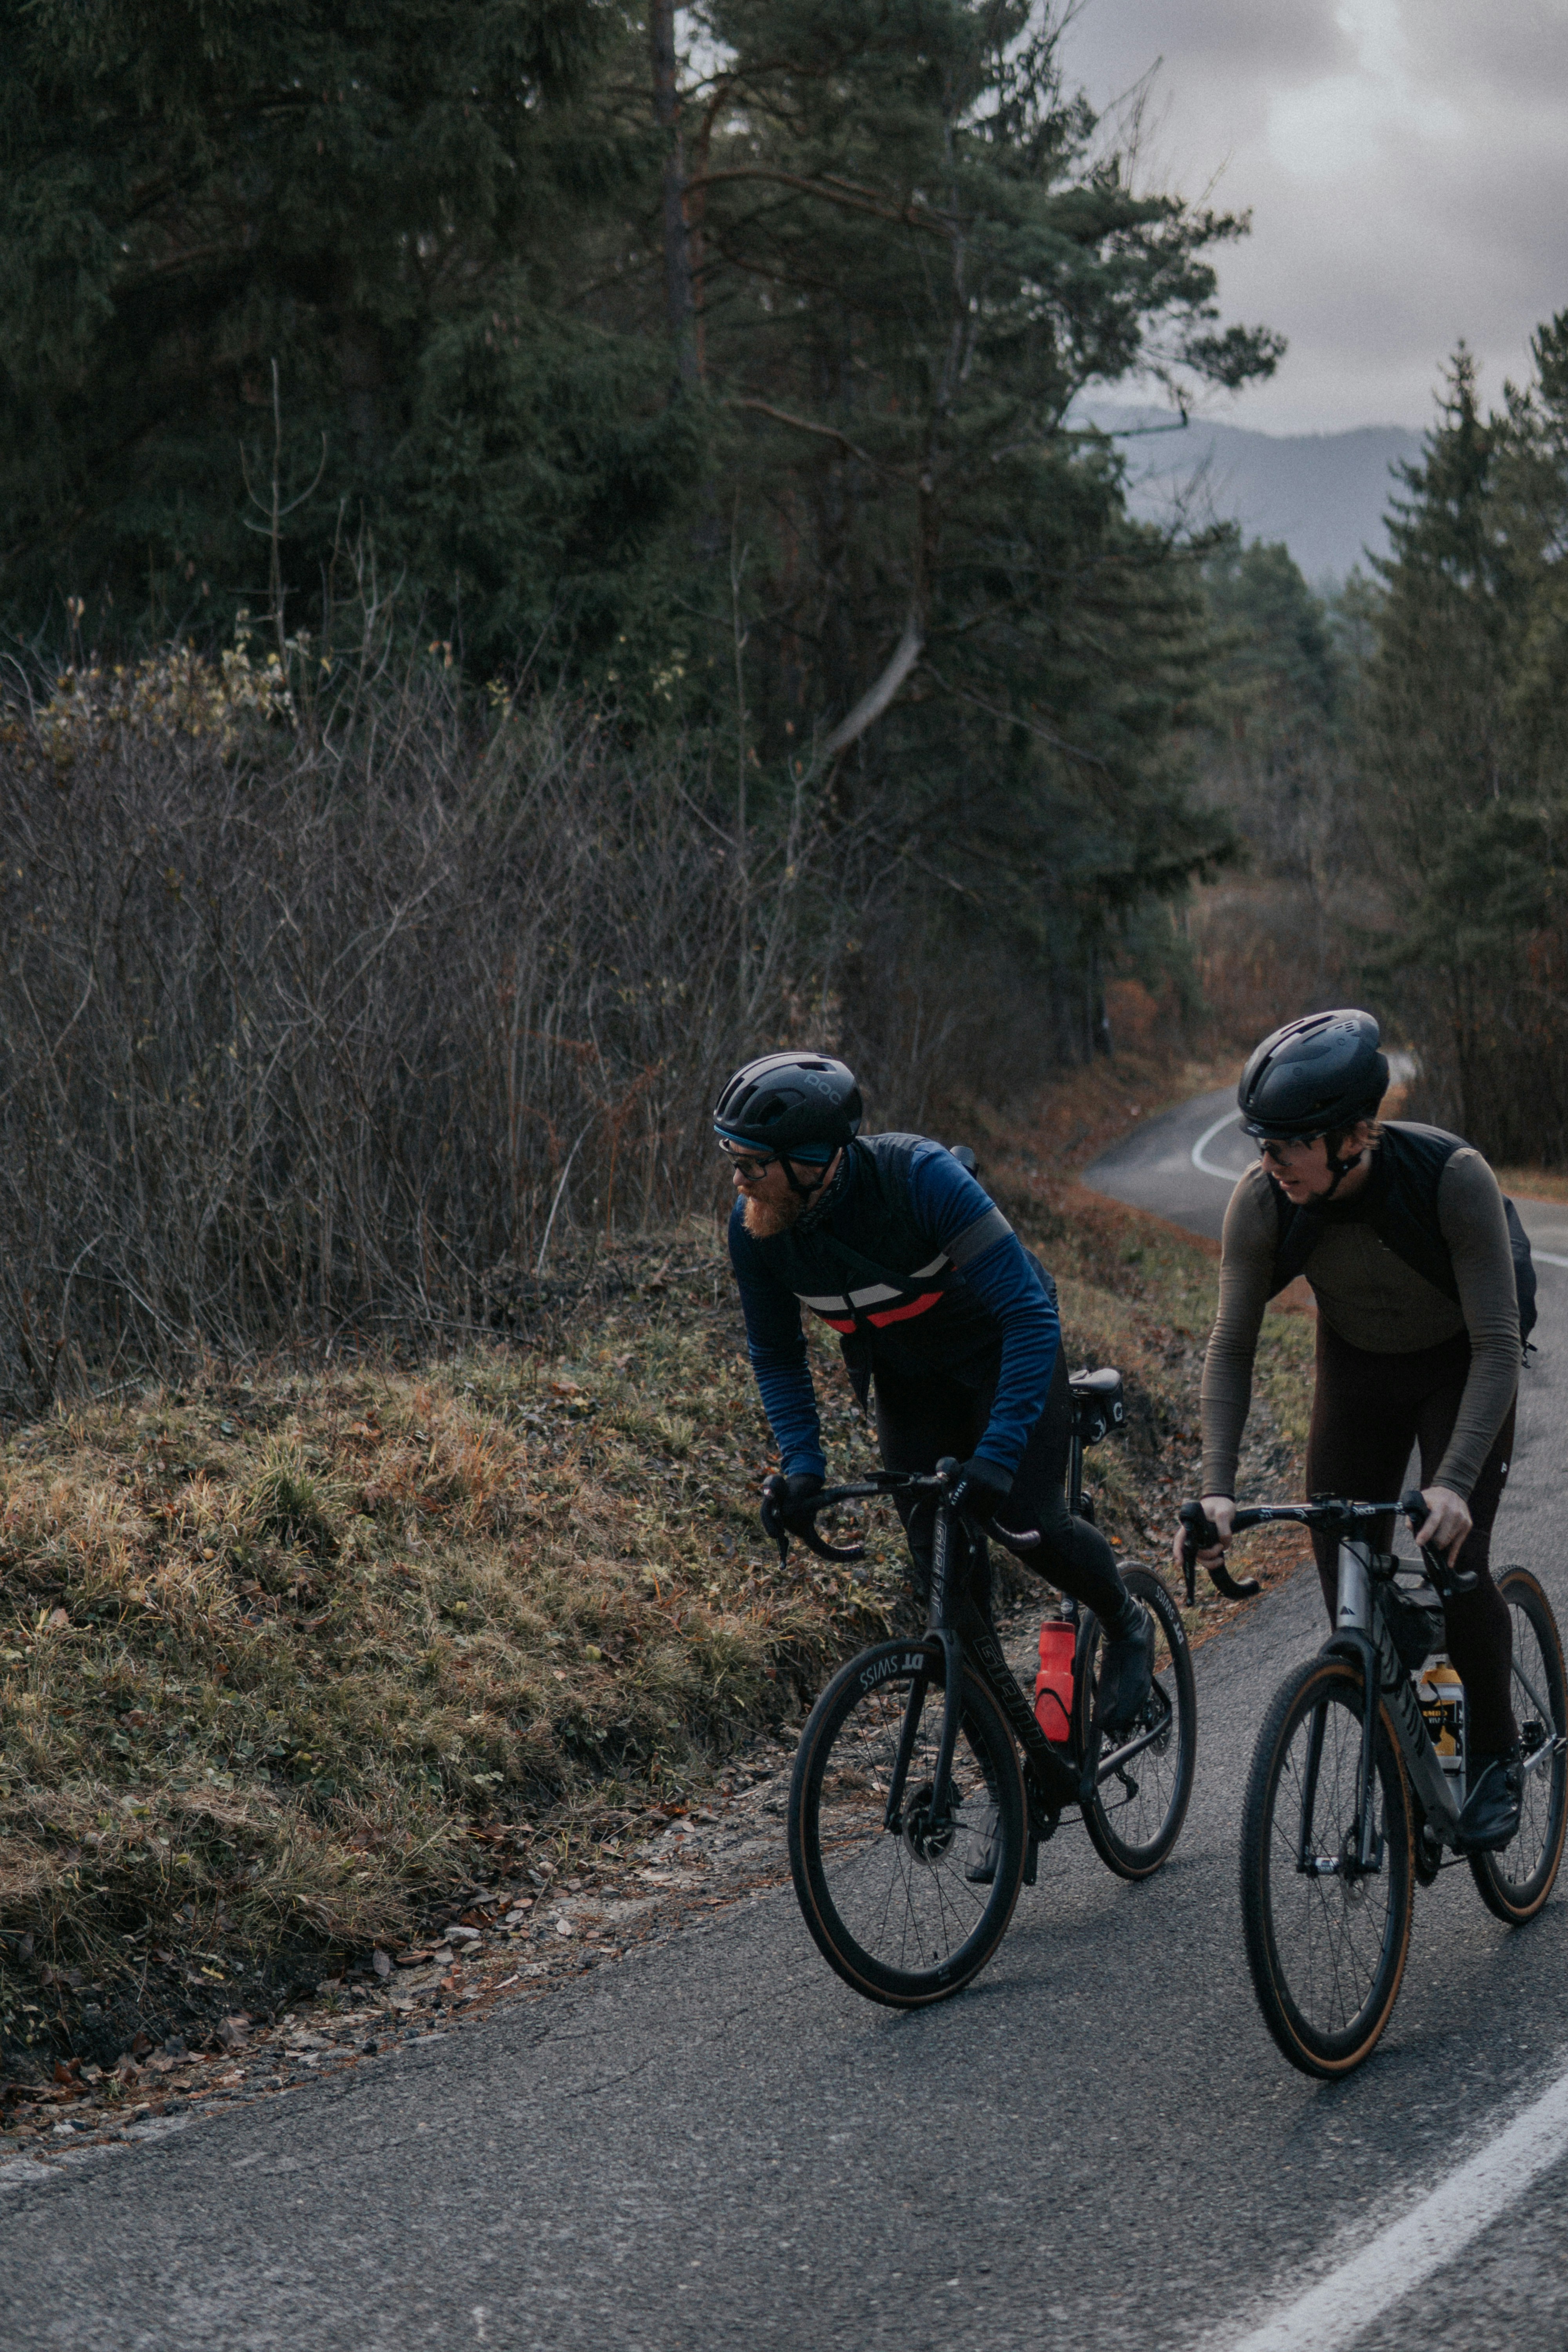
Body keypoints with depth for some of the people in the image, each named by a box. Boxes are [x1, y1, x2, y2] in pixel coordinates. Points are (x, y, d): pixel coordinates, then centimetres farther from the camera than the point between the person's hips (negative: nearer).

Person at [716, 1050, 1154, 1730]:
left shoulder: (919, 1177, -37)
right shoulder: (754, 1227, -21)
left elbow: (1031, 1317, -37)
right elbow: (776, 1354, -3)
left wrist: (997, 1455, -44)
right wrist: (801, 1462, -18)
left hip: (1002, 1353, -4)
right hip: (911, 1380, 4)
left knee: (1029, 1523, -18)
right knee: (937, 1550, -6)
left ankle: (1128, 1624, 15)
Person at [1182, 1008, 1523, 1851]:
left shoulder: (1453, 1178, -36)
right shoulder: (1261, 1202, -26)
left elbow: (1497, 1347, -33)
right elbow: (1230, 1347, -18)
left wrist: (1456, 1482, -43)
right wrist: (1217, 1488, -29)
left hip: (1459, 1368, -3)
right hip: (1356, 1370, 3)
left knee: (1454, 1565, -17)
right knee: (1349, 1588, -3)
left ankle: (1497, 1757, 7)